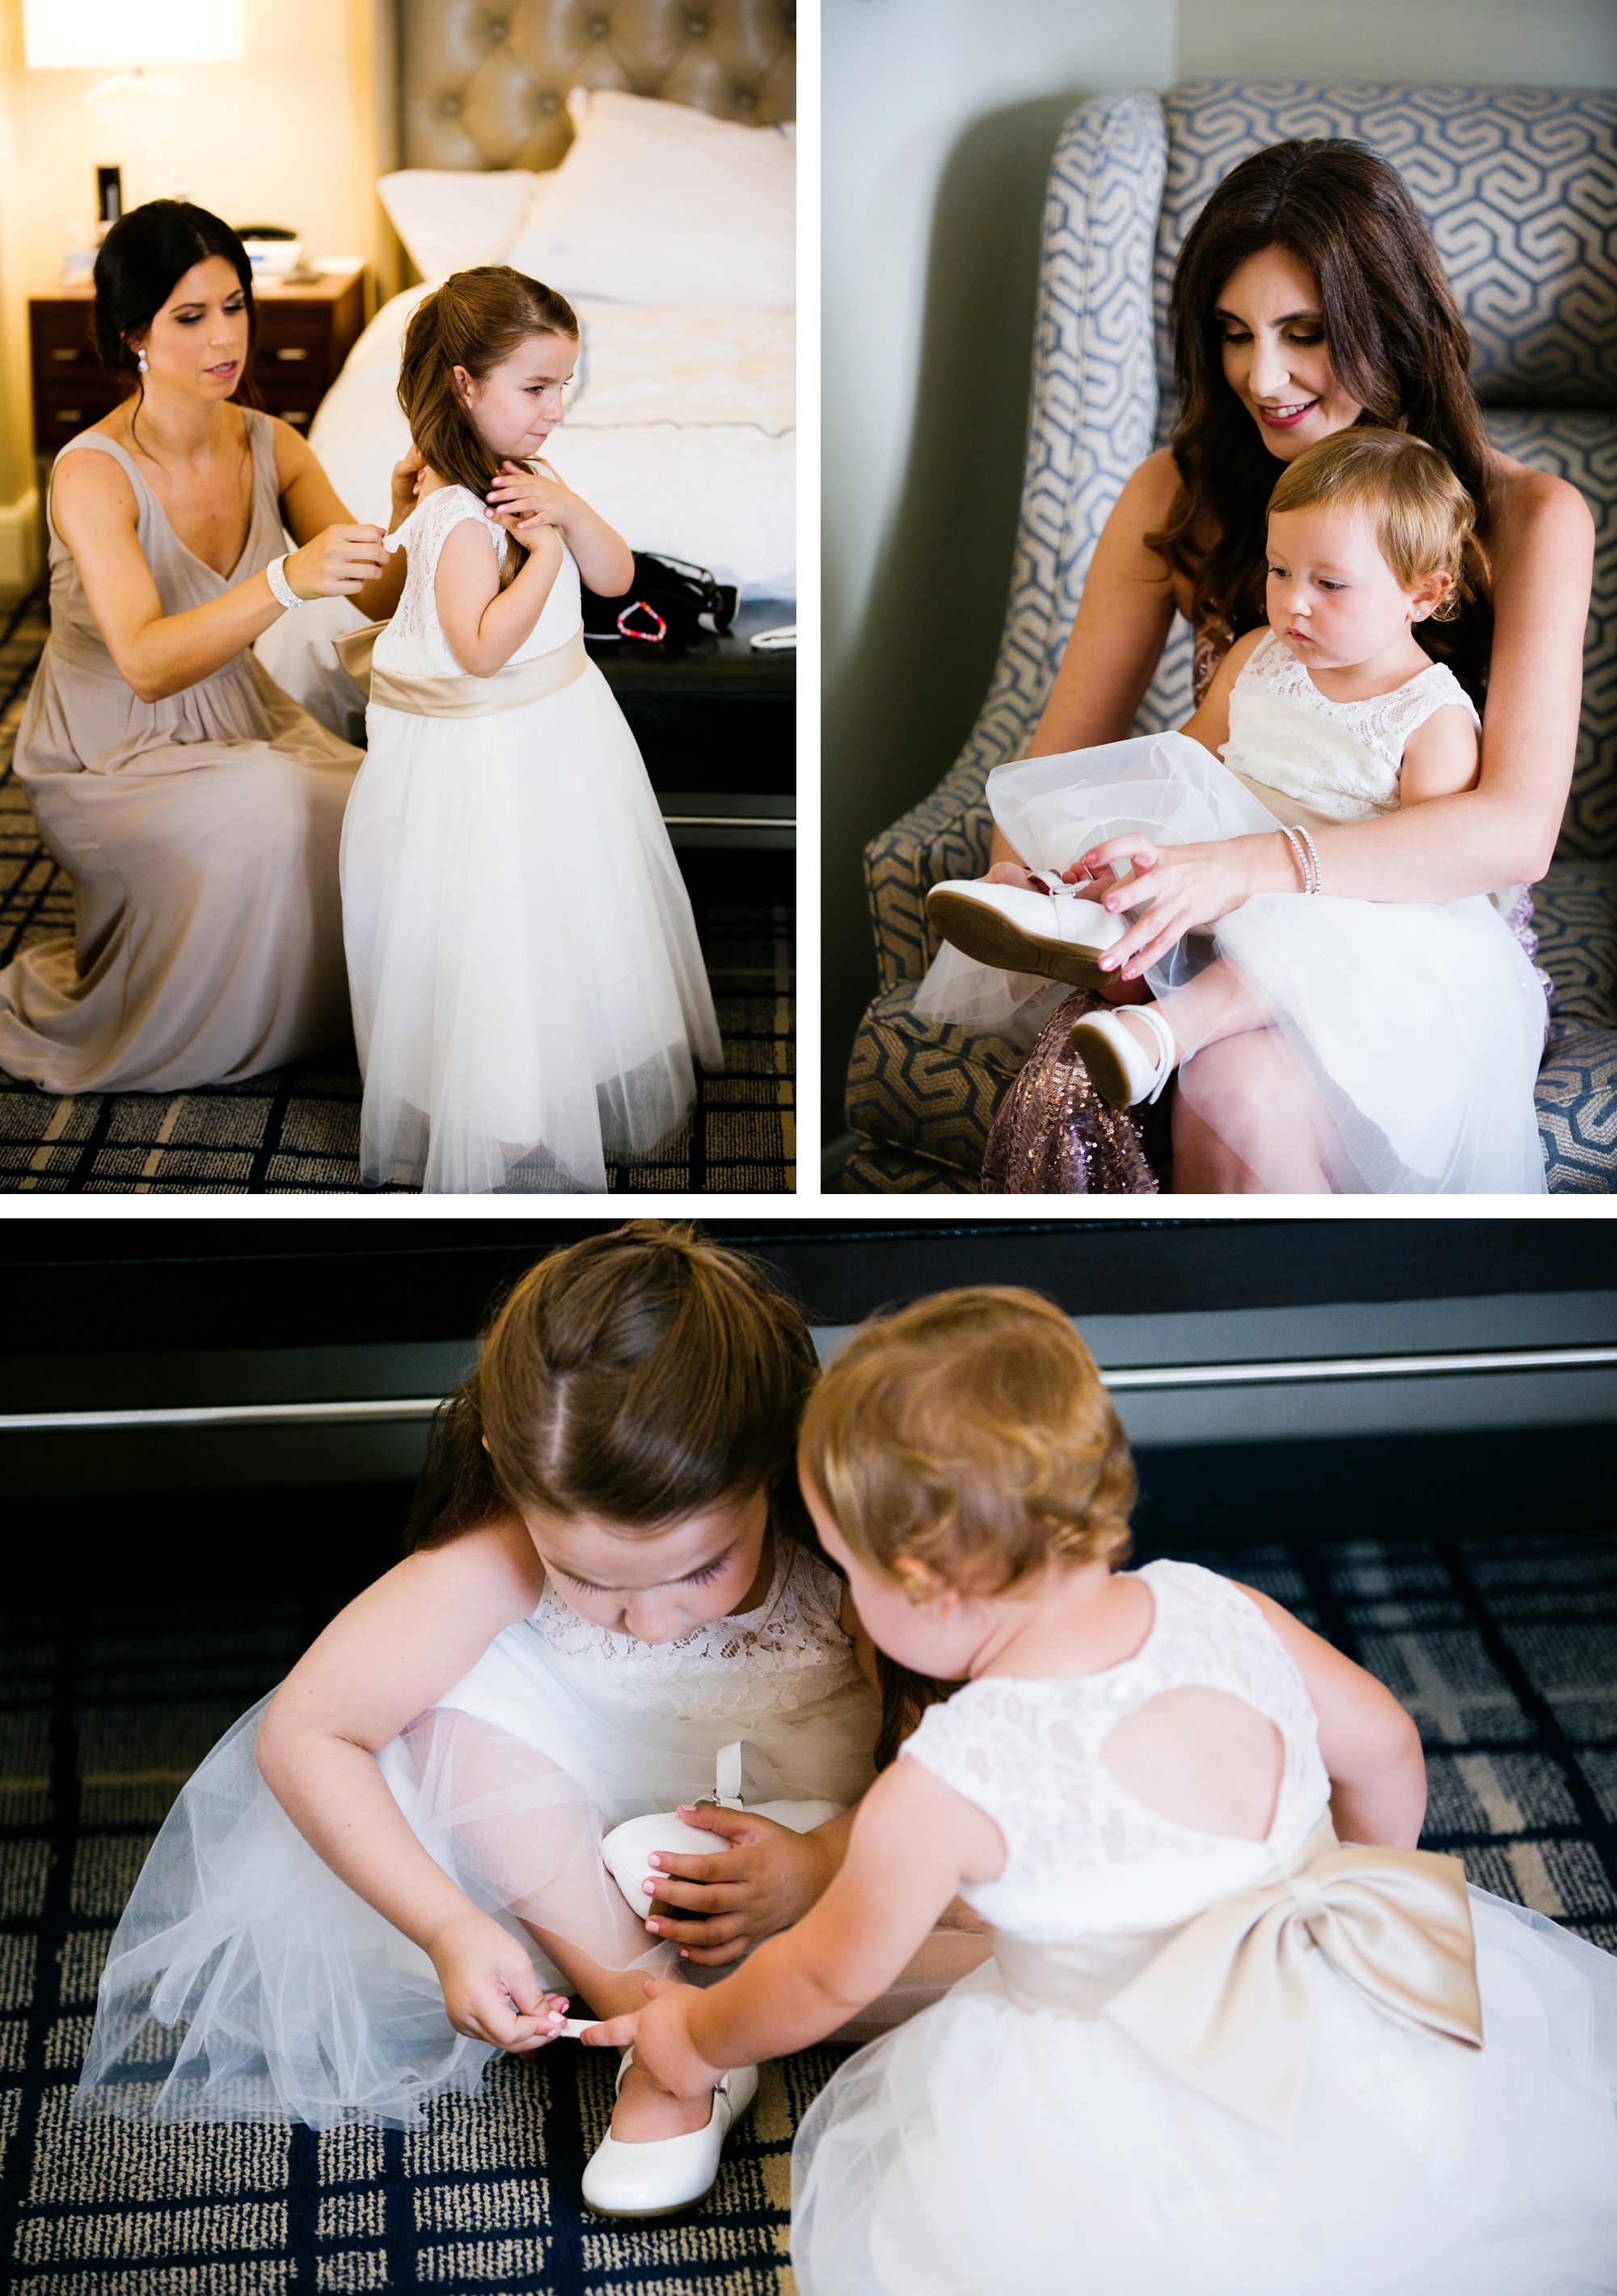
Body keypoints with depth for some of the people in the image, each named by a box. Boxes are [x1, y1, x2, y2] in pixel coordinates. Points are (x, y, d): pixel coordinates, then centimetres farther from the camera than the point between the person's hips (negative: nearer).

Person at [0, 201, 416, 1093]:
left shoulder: (271, 446, -6)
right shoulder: (93, 473, -24)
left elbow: (380, 597, -10)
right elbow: (146, 662, -37)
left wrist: (405, 526, -34)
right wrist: (286, 582, -52)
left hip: (241, 719, 5)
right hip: (106, 757, -5)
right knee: (267, 810, -32)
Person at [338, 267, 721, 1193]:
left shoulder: (524, 480, 3)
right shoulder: (456, 512, -25)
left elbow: (616, 576, 1)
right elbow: (483, 649, -31)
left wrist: (569, 509, -16)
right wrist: (545, 552, -29)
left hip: (561, 726, 9)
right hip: (486, 758, -9)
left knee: (571, 913, 21)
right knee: (497, 932, 2)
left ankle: (583, 1079, 39)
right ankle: (495, 1121, 16)